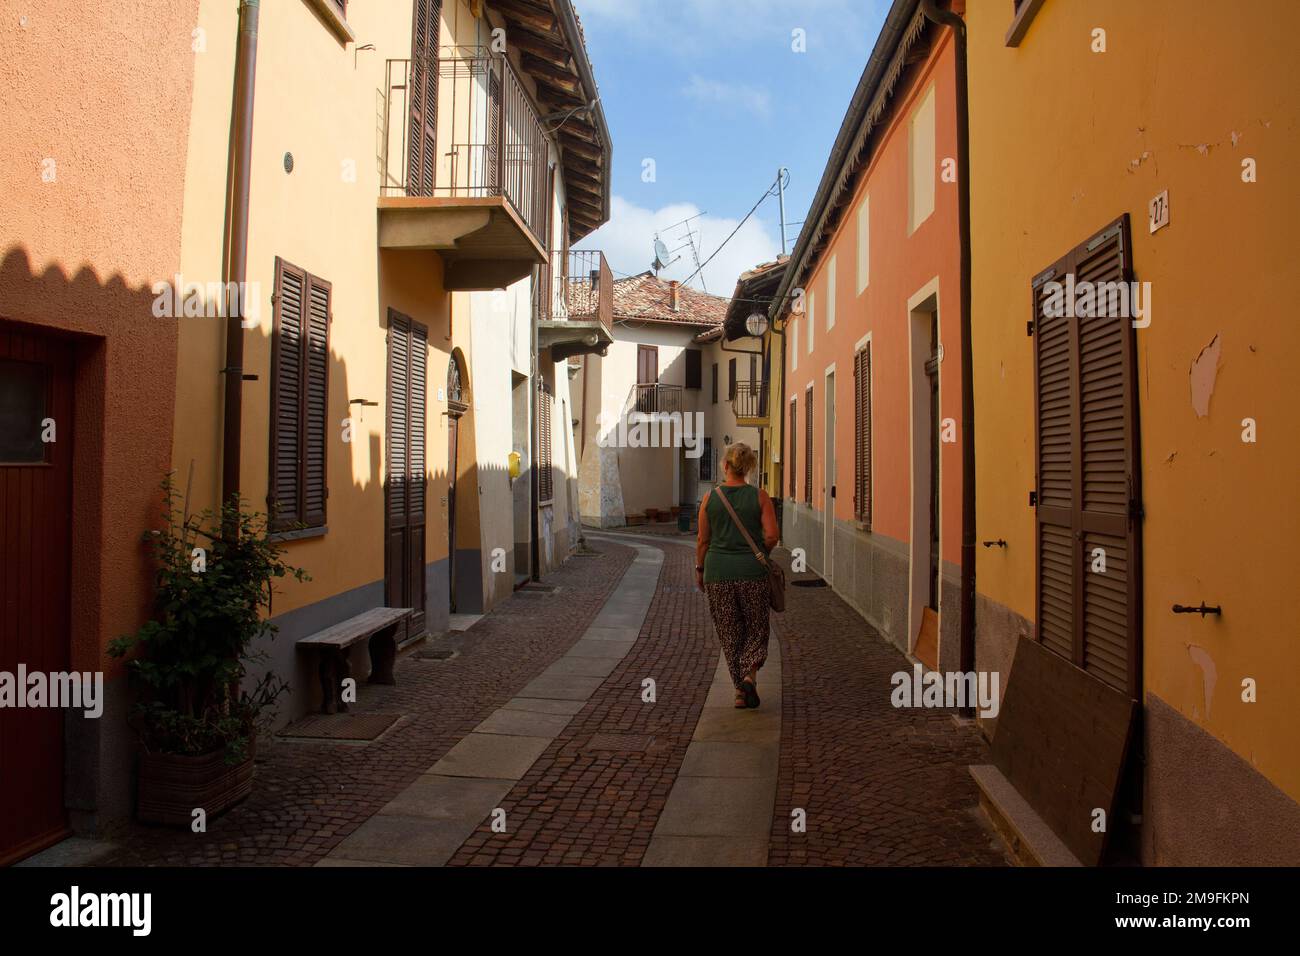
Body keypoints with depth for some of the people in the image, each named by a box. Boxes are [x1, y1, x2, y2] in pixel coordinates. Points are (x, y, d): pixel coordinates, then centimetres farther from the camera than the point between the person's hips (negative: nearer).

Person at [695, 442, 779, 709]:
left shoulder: (710, 497, -2)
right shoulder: (760, 496, -4)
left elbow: (703, 540, 2)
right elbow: (772, 535, -8)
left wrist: (699, 569, 15)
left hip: (718, 571, 1)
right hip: (752, 572, -1)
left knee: (729, 634, 12)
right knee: (756, 629, 15)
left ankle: (741, 689, 14)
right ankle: (750, 674, -8)